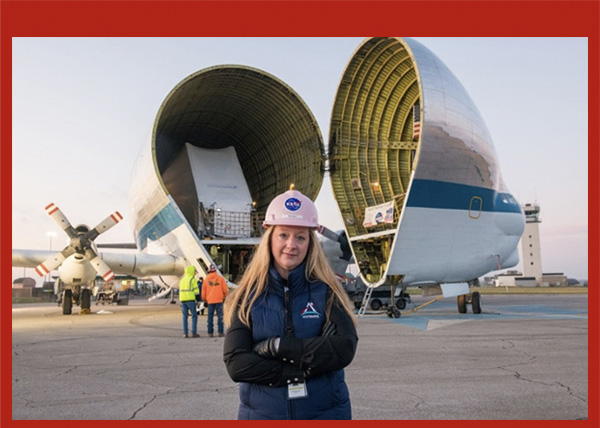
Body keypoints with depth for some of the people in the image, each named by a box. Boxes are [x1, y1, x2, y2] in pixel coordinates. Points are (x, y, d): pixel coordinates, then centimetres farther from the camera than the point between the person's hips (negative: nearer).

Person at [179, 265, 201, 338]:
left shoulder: (182, 279, 19)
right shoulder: (193, 279, -4)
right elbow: (196, 290, -9)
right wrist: (198, 298, 1)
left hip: (182, 299, 7)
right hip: (190, 299, -6)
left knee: (185, 316, 7)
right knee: (194, 316, 0)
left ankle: (185, 333, 2)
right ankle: (194, 332, -5)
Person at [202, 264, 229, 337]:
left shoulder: (206, 280, 5)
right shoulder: (220, 278, 0)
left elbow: (203, 292, 9)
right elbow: (225, 290, 0)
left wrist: (204, 299, 28)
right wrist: (225, 296, 20)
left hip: (210, 301, 2)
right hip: (219, 300, -2)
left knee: (210, 317, 7)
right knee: (220, 316, 1)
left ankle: (210, 332, 7)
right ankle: (220, 332, -1)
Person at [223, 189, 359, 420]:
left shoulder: (326, 292, -3)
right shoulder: (247, 297, -2)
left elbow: (344, 348, -16)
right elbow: (236, 363, -11)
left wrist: (277, 346, -18)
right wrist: (303, 370, -17)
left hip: (324, 412, 0)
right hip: (261, 413, 0)